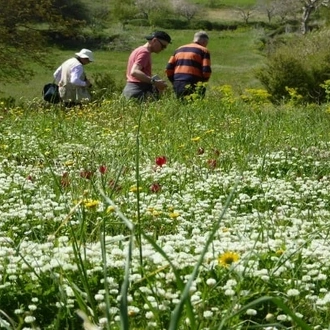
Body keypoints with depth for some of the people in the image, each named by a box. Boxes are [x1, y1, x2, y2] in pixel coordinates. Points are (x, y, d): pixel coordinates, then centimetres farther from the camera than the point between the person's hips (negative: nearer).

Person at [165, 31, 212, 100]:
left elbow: (168, 69, 13)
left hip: (177, 87, 5)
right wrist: (202, 83, 12)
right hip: (193, 87, -5)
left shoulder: (179, 49, 19)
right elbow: (206, 71, -6)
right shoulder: (203, 50, 4)